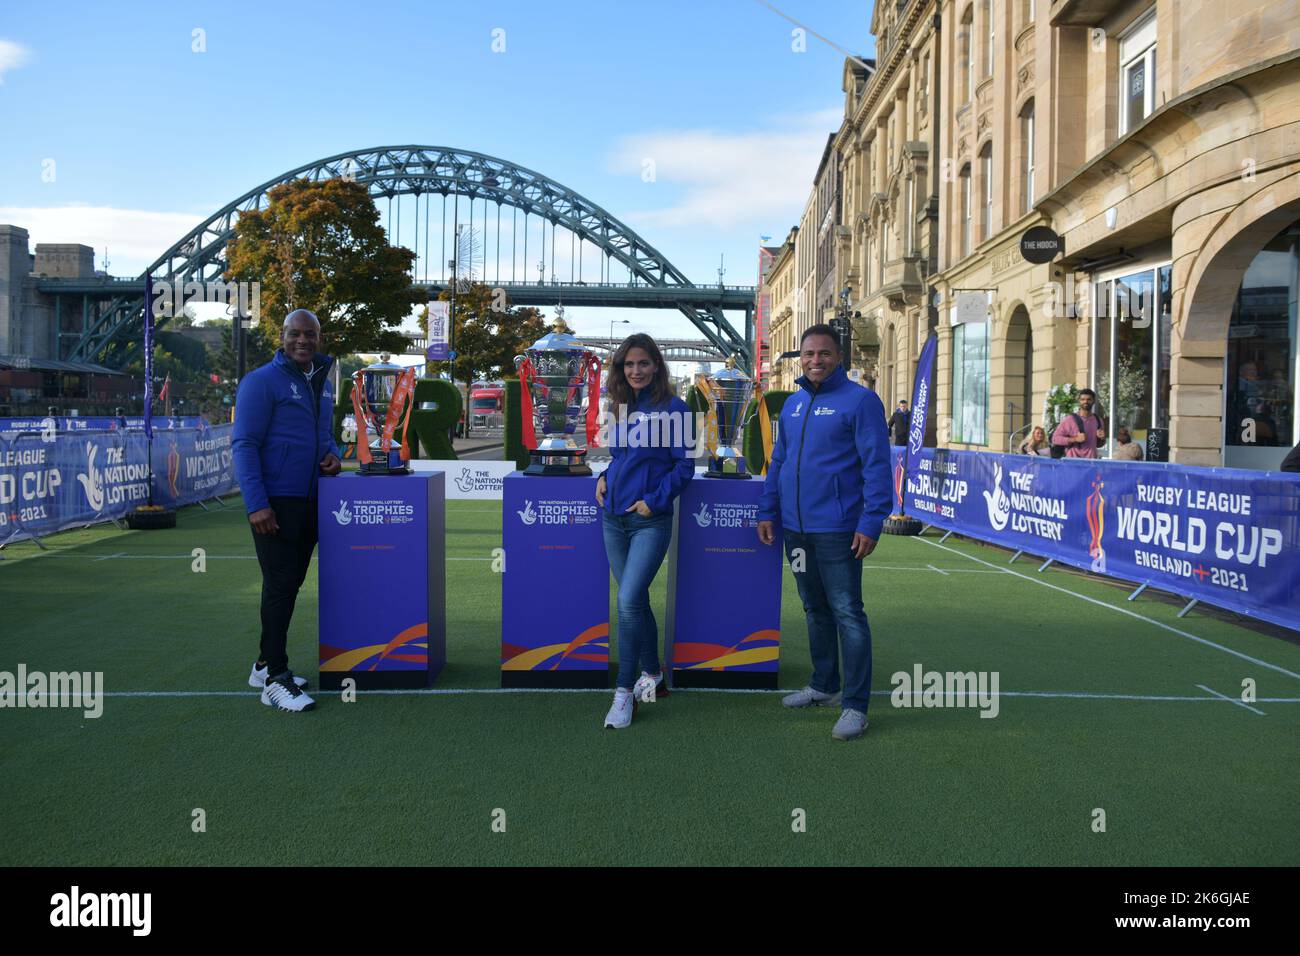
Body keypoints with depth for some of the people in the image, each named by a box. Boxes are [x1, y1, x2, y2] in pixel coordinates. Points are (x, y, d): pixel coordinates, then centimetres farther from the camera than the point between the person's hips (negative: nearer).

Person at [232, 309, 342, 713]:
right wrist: (257, 505, -20)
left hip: (310, 500, 8)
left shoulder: (322, 382, 14)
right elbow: (244, 445, -13)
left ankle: (265, 664, 25)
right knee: (280, 584, -7)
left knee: (291, 584, 12)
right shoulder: (262, 381, -9)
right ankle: (275, 679, -2)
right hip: (274, 502, -7)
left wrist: (332, 454, 2)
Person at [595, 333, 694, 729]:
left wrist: (654, 501, -15)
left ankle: (624, 690, -3)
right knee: (635, 601, 14)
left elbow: (684, 464, -8)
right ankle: (653, 673, 31)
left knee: (629, 601, -15)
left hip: (650, 521, -6)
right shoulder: (620, 407, 12)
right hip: (614, 519, 7)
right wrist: (604, 478, 4)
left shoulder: (673, 408, -6)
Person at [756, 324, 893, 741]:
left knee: (847, 613, -3)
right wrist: (767, 511, 12)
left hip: (837, 529, -7)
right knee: (815, 610, 17)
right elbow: (778, 461, 19)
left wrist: (871, 522, -18)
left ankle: (855, 705, 4)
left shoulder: (860, 401, -7)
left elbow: (877, 466, -12)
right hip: (796, 527, 7)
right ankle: (823, 686, 31)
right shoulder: (792, 404, 14)